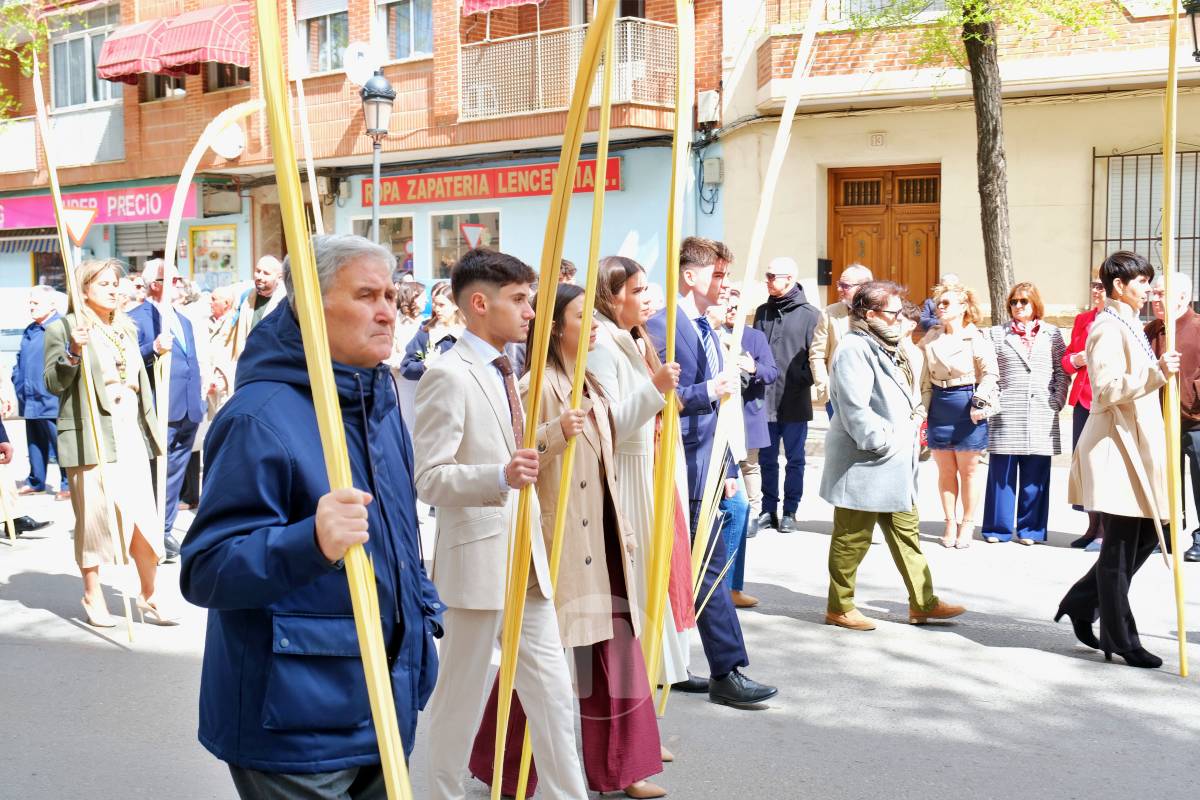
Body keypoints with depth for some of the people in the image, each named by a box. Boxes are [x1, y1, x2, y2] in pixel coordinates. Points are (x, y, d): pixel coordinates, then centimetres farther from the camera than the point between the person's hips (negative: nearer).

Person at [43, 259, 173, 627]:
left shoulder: (126, 328, 20)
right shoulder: (63, 328, -1)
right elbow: (53, 383, -8)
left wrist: (151, 428, 23)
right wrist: (73, 351, -24)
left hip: (131, 435, 6)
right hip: (89, 439, -6)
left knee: (145, 520, 1)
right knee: (93, 517, 0)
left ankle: (149, 597, 13)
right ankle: (92, 597, 17)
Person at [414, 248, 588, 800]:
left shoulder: (506, 372, 15)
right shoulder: (448, 375, -13)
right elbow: (429, 478, -19)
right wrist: (501, 476, -32)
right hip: (477, 558, -8)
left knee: (553, 692, 10)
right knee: (461, 696, 7)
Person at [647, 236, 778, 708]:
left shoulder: (707, 331, 18)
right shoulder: (662, 327, -12)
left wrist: (727, 469, 22)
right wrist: (708, 392, -30)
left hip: (706, 470, 10)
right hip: (683, 469, -9)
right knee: (709, 566, -7)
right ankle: (727, 673, -1)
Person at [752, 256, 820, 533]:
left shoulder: (810, 315, -3)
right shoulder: (762, 312, 11)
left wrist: (805, 380, -17)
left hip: (795, 402, -4)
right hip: (765, 399, 4)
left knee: (795, 459, 6)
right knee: (767, 459, 9)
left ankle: (790, 512, 15)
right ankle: (769, 510, 18)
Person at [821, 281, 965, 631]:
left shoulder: (888, 346, 15)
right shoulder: (855, 349, -18)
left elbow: (907, 398, 25)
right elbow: (855, 410, -24)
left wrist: (914, 419, 10)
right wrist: (884, 442, -20)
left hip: (896, 464, 10)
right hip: (865, 462, -10)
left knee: (906, 532, 14)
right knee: (853, 537, 1)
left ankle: (922, 603, 22)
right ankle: (839, 607, 13)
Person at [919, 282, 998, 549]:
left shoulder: (976, 339, -6)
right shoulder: (930, 339, 8)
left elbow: (989, 374, -8)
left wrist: (979, 403, -16)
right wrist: (923, 405, 7)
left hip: (967, 406, -4)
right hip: (940, 407, 5)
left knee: (968, 470, 4)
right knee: (945, 470, 8)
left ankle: (967, 525, 14)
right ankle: (950, 524, 16)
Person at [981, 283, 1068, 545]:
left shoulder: (1052, 334, 12)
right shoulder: (997, 334, 10)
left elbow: (1062, 371, 10)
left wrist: (1057, 401, 0)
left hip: (1041, 414, 1)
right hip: (1005, 414, -1)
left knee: (1035, 474, 2)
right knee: (1002, 472, 0)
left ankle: (1030, 528, 10)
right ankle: (998, 528, 8)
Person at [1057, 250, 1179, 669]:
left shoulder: (1127, 326, 19)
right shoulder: (1109, 330, -14)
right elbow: (1108, 387, -24)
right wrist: (1157, 372, -30)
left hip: (1134, 444, 10)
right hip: (1115, 446, -10)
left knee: (1146, 534, 13)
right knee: (1120, 548, -3)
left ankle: (1081, 603, 22)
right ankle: (1120, 640, 7)